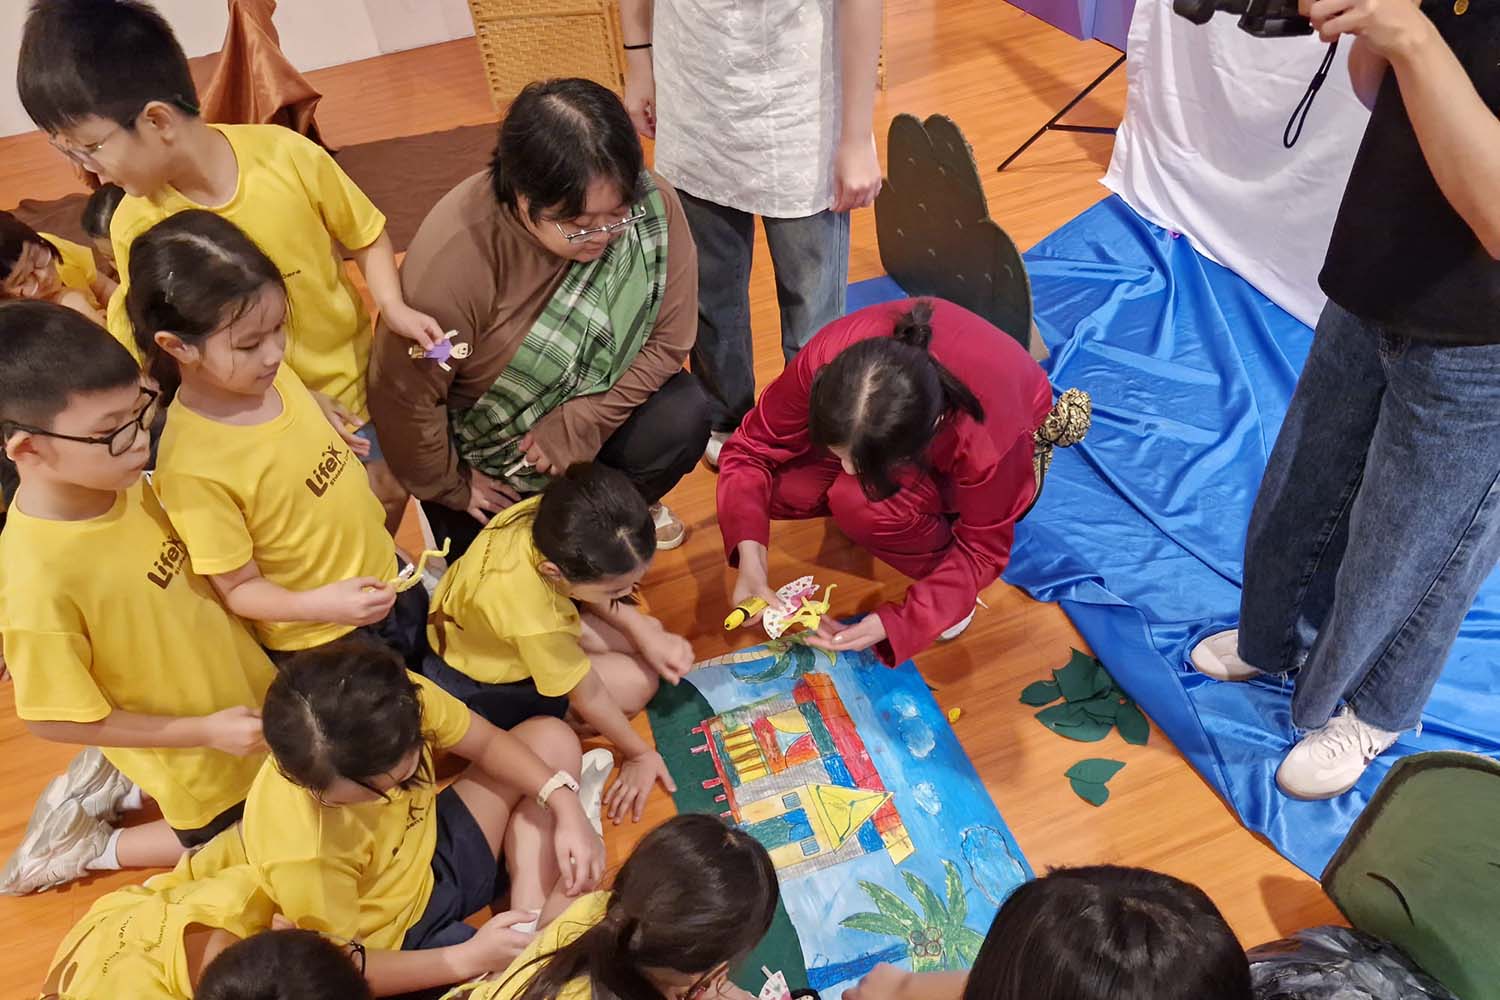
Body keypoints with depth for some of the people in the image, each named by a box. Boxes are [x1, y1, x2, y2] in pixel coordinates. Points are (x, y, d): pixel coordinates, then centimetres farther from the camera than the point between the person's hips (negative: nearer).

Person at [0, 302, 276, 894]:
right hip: (193, 756, -6)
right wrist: (205, 731, -21)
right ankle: (92, 846, 29)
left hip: (243, 694, 6)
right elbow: (55, 718, -23)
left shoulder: (123, 484, -15)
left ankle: (112, 781, 32)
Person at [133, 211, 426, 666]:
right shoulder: (192, 465, -31)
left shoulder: (273, 374, -10)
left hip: (386, 582, 7)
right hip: (321, 646, -6)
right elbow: (239, 588, -20)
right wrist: (319, 604, -38)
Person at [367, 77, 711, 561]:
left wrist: (574, 428, -21)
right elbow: (403, 397, -24)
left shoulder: (653, 205, -25)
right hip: (482, 448, -2)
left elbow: (667, 340, -15)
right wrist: (451, 487, -9)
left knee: (681, 420, -24)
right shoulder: (454, 255, -35)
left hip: (594, 404, 3)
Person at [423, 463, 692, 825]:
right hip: (475, 683, -7)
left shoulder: (553, 515, -29)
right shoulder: (533, 619, -45)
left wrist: (642, 631, -12)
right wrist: (639, 755, -9)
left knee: (646, 632, 6)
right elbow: (587, 696, -25)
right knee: (637, 681, -9)